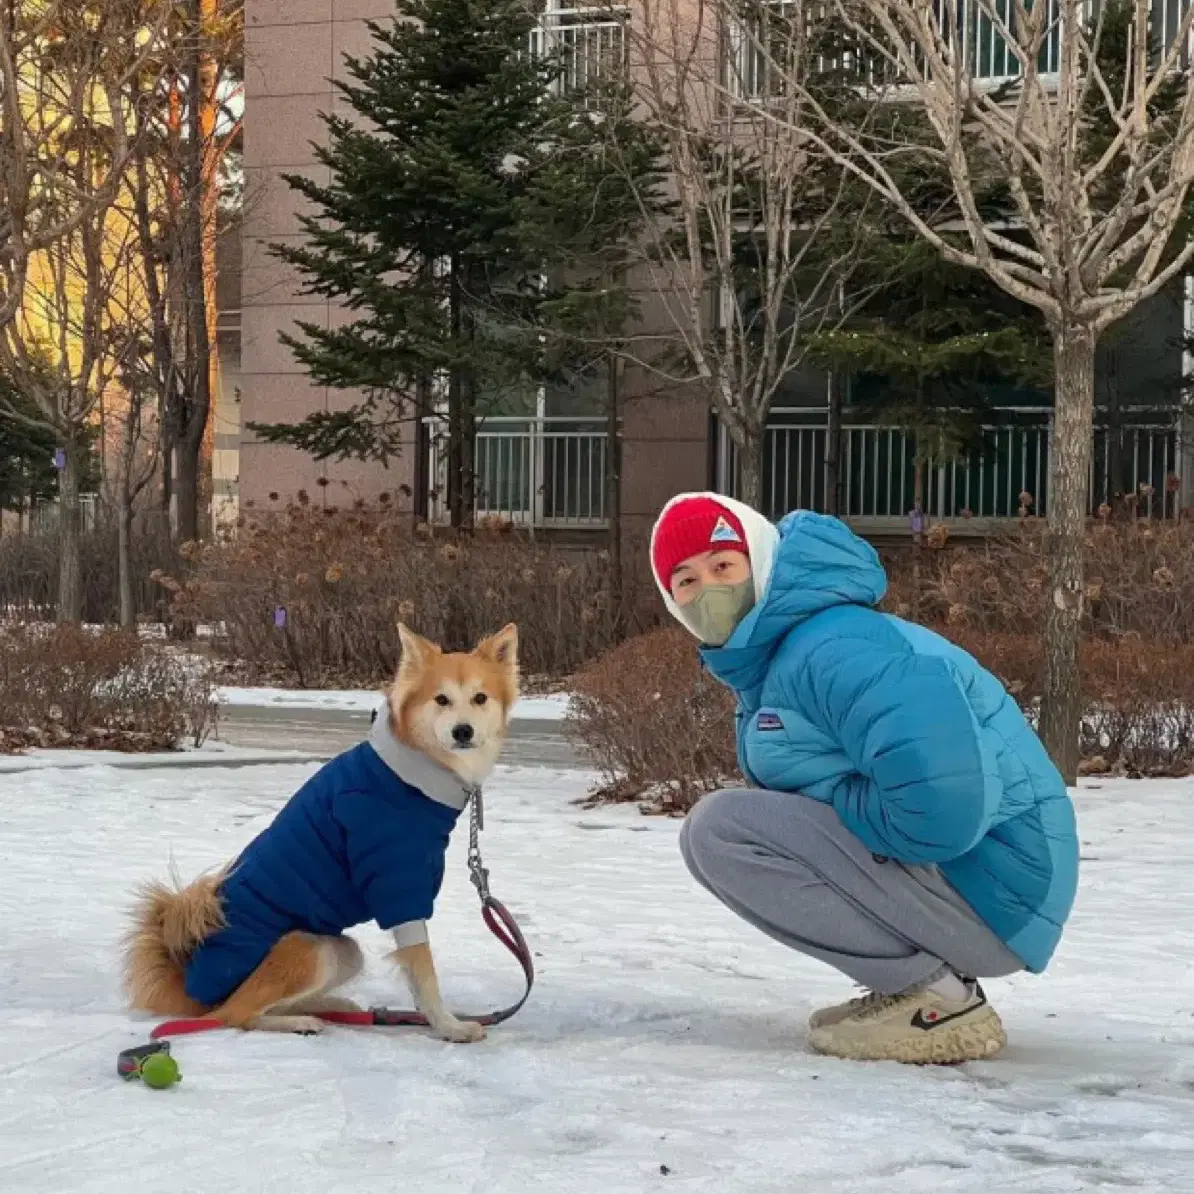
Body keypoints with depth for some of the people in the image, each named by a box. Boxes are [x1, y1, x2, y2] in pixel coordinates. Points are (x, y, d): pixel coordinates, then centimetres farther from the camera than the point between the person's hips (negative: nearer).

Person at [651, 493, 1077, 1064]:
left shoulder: (831, 647, -19)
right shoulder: (764, 667, 13)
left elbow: (939, 805, -32)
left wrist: (834, 800, -14)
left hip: (987, 891, -10)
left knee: (720, 827, -16)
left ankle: (936, 998, -11)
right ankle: (926, 981, 11)